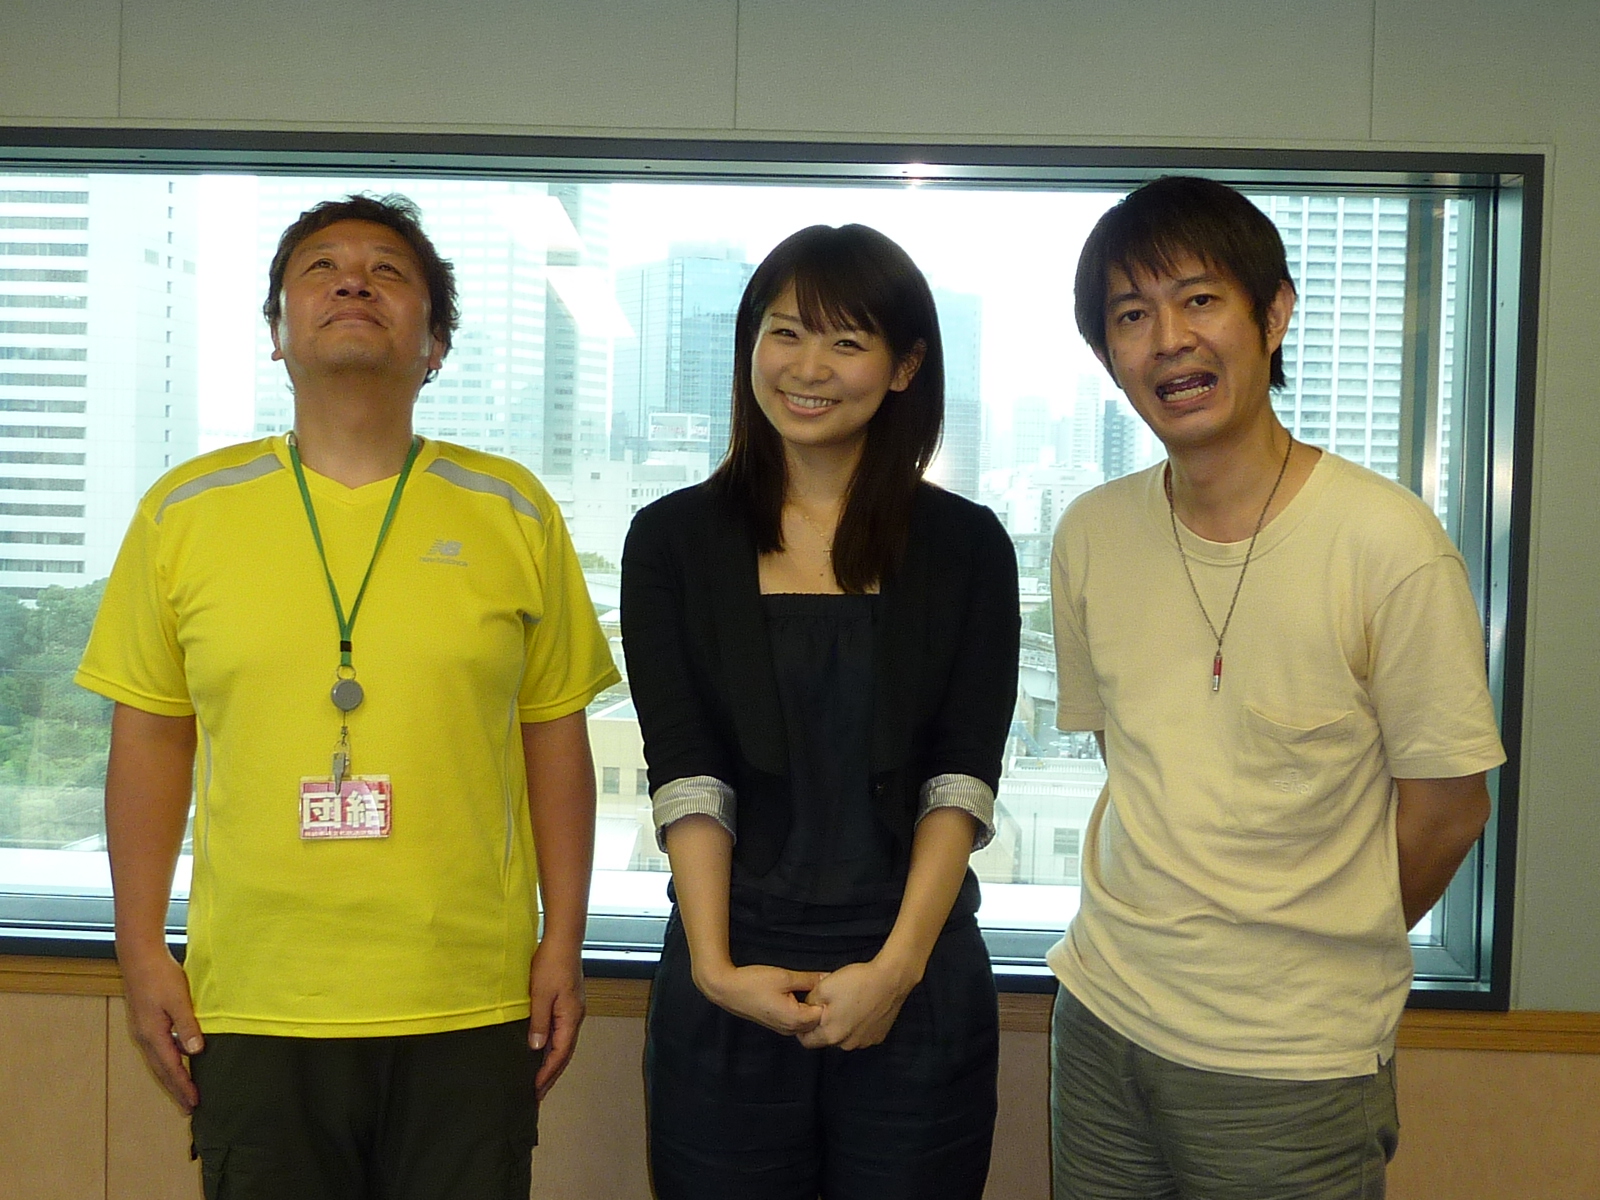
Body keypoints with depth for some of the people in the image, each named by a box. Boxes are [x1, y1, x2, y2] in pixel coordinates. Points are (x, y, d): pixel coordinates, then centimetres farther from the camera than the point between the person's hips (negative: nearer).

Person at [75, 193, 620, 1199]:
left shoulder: (512, 512, 1)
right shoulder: (185, 512, 2)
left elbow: (553, 737, 3)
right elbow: (152, 740, 6)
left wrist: (564, 946, 1)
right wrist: (143, 953, 3)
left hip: (472, 1009, 0)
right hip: (253, 1007, 1)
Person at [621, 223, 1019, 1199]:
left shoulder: (966, 547, 3)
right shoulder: (675, 540, 3)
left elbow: (963, 779, -3)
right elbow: (685, 776, -3)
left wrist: (898, 965, -13)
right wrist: (715, 966, -13)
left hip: (920, 982, 0)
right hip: (728, 984, 0)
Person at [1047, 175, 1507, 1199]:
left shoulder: (1390, 544, -15)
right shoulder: (1090, 536, 0)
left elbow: (1447, 808, -7)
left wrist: (1317, 961, 4)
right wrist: (1150, 943, 5)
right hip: (1104, 1016, 4)